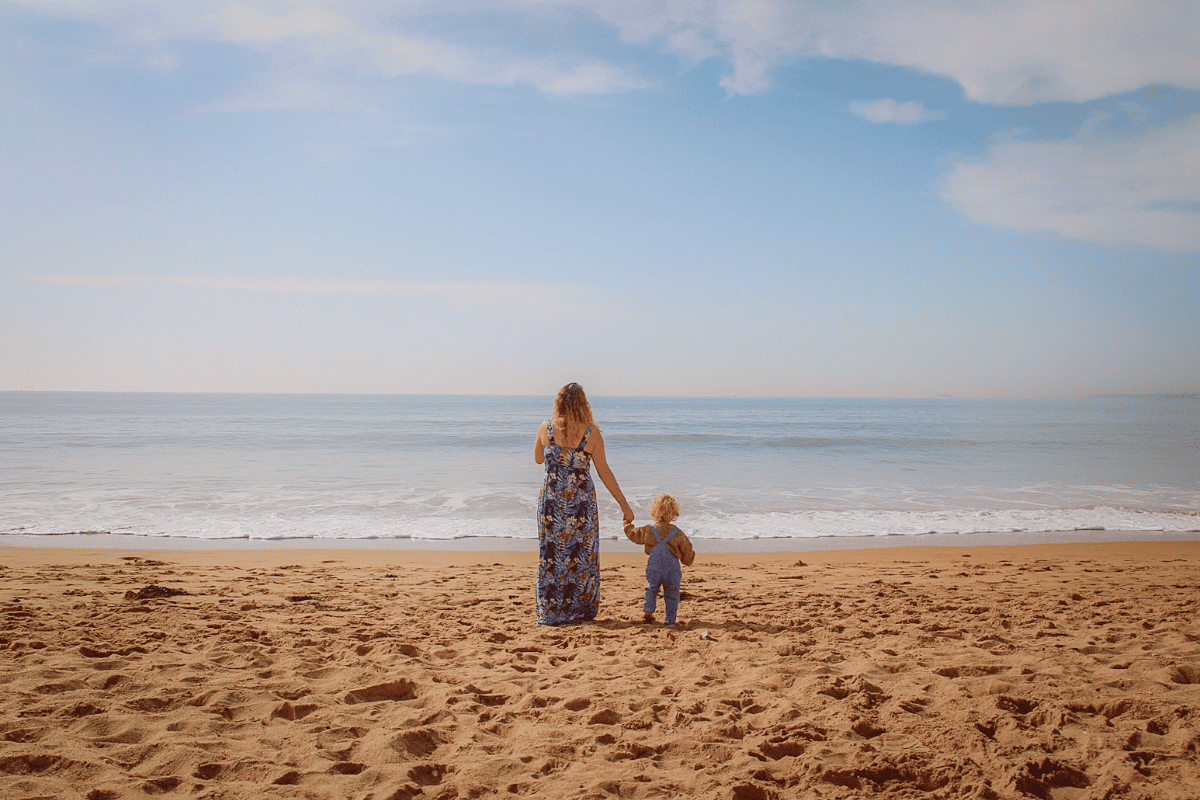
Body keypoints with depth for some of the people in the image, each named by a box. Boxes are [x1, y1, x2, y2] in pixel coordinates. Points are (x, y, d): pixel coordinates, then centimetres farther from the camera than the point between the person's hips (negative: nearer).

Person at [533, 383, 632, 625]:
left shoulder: (545, 428, -4)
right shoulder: (592, 434, -8)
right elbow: (604, 472, -4)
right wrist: (623, 505, 3)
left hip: (551, 501, 1)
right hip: (582, 501, -1)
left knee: (551, 556, 10)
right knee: (582, 556, 12)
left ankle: (550, 613, 14)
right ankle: (581, 611, 19)